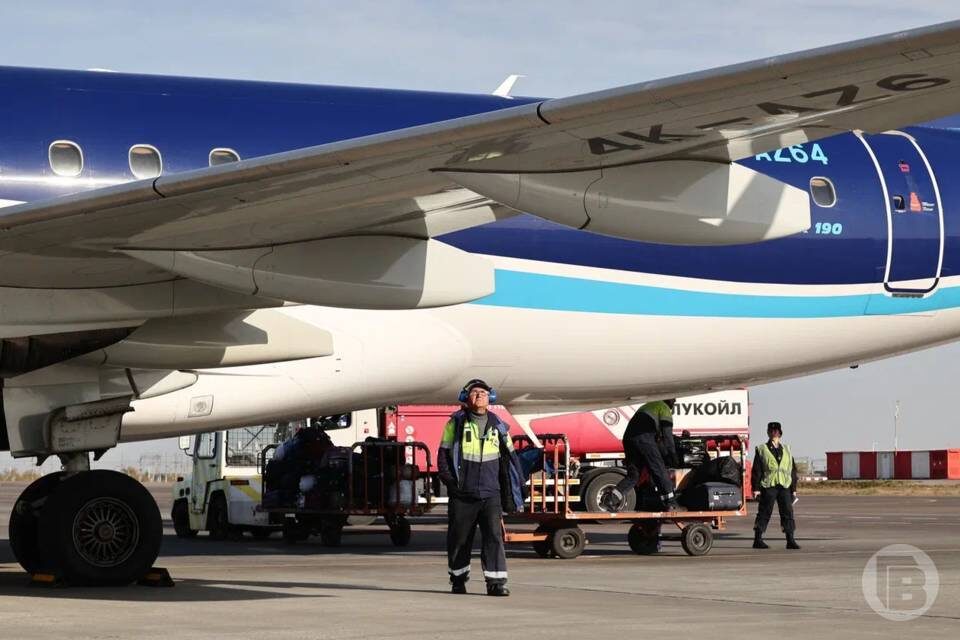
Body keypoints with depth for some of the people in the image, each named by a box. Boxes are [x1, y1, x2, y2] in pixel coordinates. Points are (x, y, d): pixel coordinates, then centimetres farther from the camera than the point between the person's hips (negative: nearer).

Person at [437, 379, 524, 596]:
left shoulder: (497, 426, 10)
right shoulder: (456, 423, 4)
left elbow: (509, 457, 16)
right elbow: (443, 454, 6)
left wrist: (514, 489, 12)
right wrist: (449, 479, -6)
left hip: (490, 494, 1)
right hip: (462, 495, -1)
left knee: (494, 536, -10)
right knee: (459, 538, 6)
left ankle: (496, 582, -11)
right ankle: (458, 579, 22)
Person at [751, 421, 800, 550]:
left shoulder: (786, 450, 17)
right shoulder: (762, 450, 6)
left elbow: (792, 470, 18)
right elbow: (756, 470, 2)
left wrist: (794, 488, 12)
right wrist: (756, 488, -6)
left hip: (784, 486, 3)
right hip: (768, 486, -3)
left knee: (788, 512, -2)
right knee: (764, 513, -1)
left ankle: (790, 540, 0)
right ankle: (758, 540, 6)